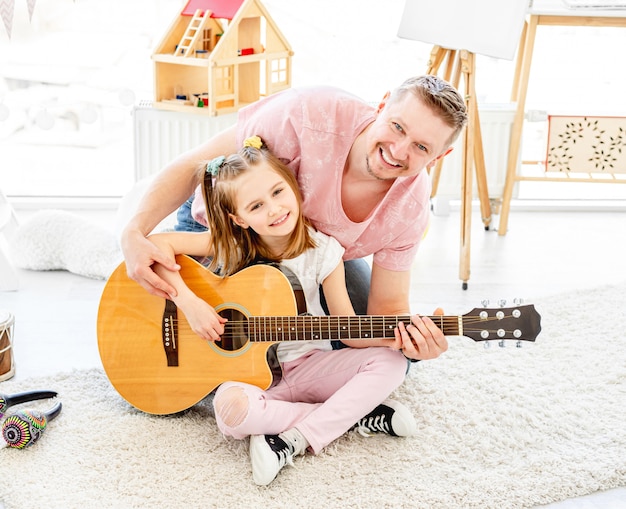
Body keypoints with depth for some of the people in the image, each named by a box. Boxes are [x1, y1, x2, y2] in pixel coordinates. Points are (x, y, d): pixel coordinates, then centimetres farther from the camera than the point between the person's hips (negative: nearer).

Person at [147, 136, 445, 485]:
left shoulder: (322, 251, -8)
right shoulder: (230, 245, -10)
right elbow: (156, 243, -16)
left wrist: (391, 337, -26)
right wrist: (189, 302, -26)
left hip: (309, 365, 2)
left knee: (390, 362, -20)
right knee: (230, 407, -36)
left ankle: (296, 440, -25)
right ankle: (356, 415, -20)